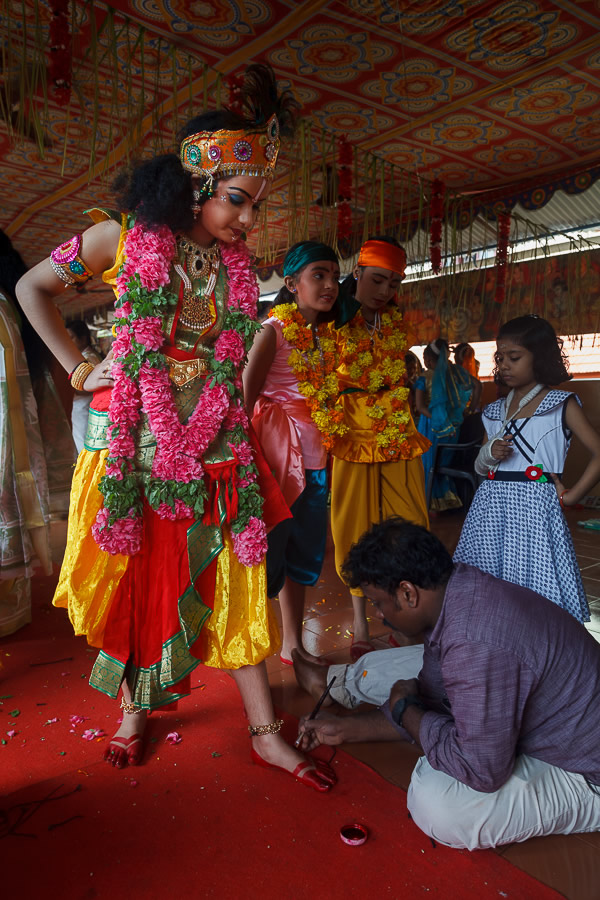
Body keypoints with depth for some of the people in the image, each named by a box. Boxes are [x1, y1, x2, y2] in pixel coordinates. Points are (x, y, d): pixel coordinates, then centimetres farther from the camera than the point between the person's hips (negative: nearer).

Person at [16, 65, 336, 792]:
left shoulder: (234, 263, 4)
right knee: (136, 579, 10)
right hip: (135, 444, -2)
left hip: (212, 449, 3)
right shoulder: (125, 238, -6)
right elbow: (32, 287, 5)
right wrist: (77, 368, -2)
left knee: (232, 581, 5)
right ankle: (133, 710, 33)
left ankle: (265, 732, 18)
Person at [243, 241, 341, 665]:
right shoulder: (275, 329, -7)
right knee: (269, 548, -4)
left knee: (304, 551, 14)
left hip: (314, 456, 7)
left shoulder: (326, 334, 13)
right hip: (277, 451, -7)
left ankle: (293, 644, 29)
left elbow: (328, 397, 13)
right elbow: (245, 394, -12)